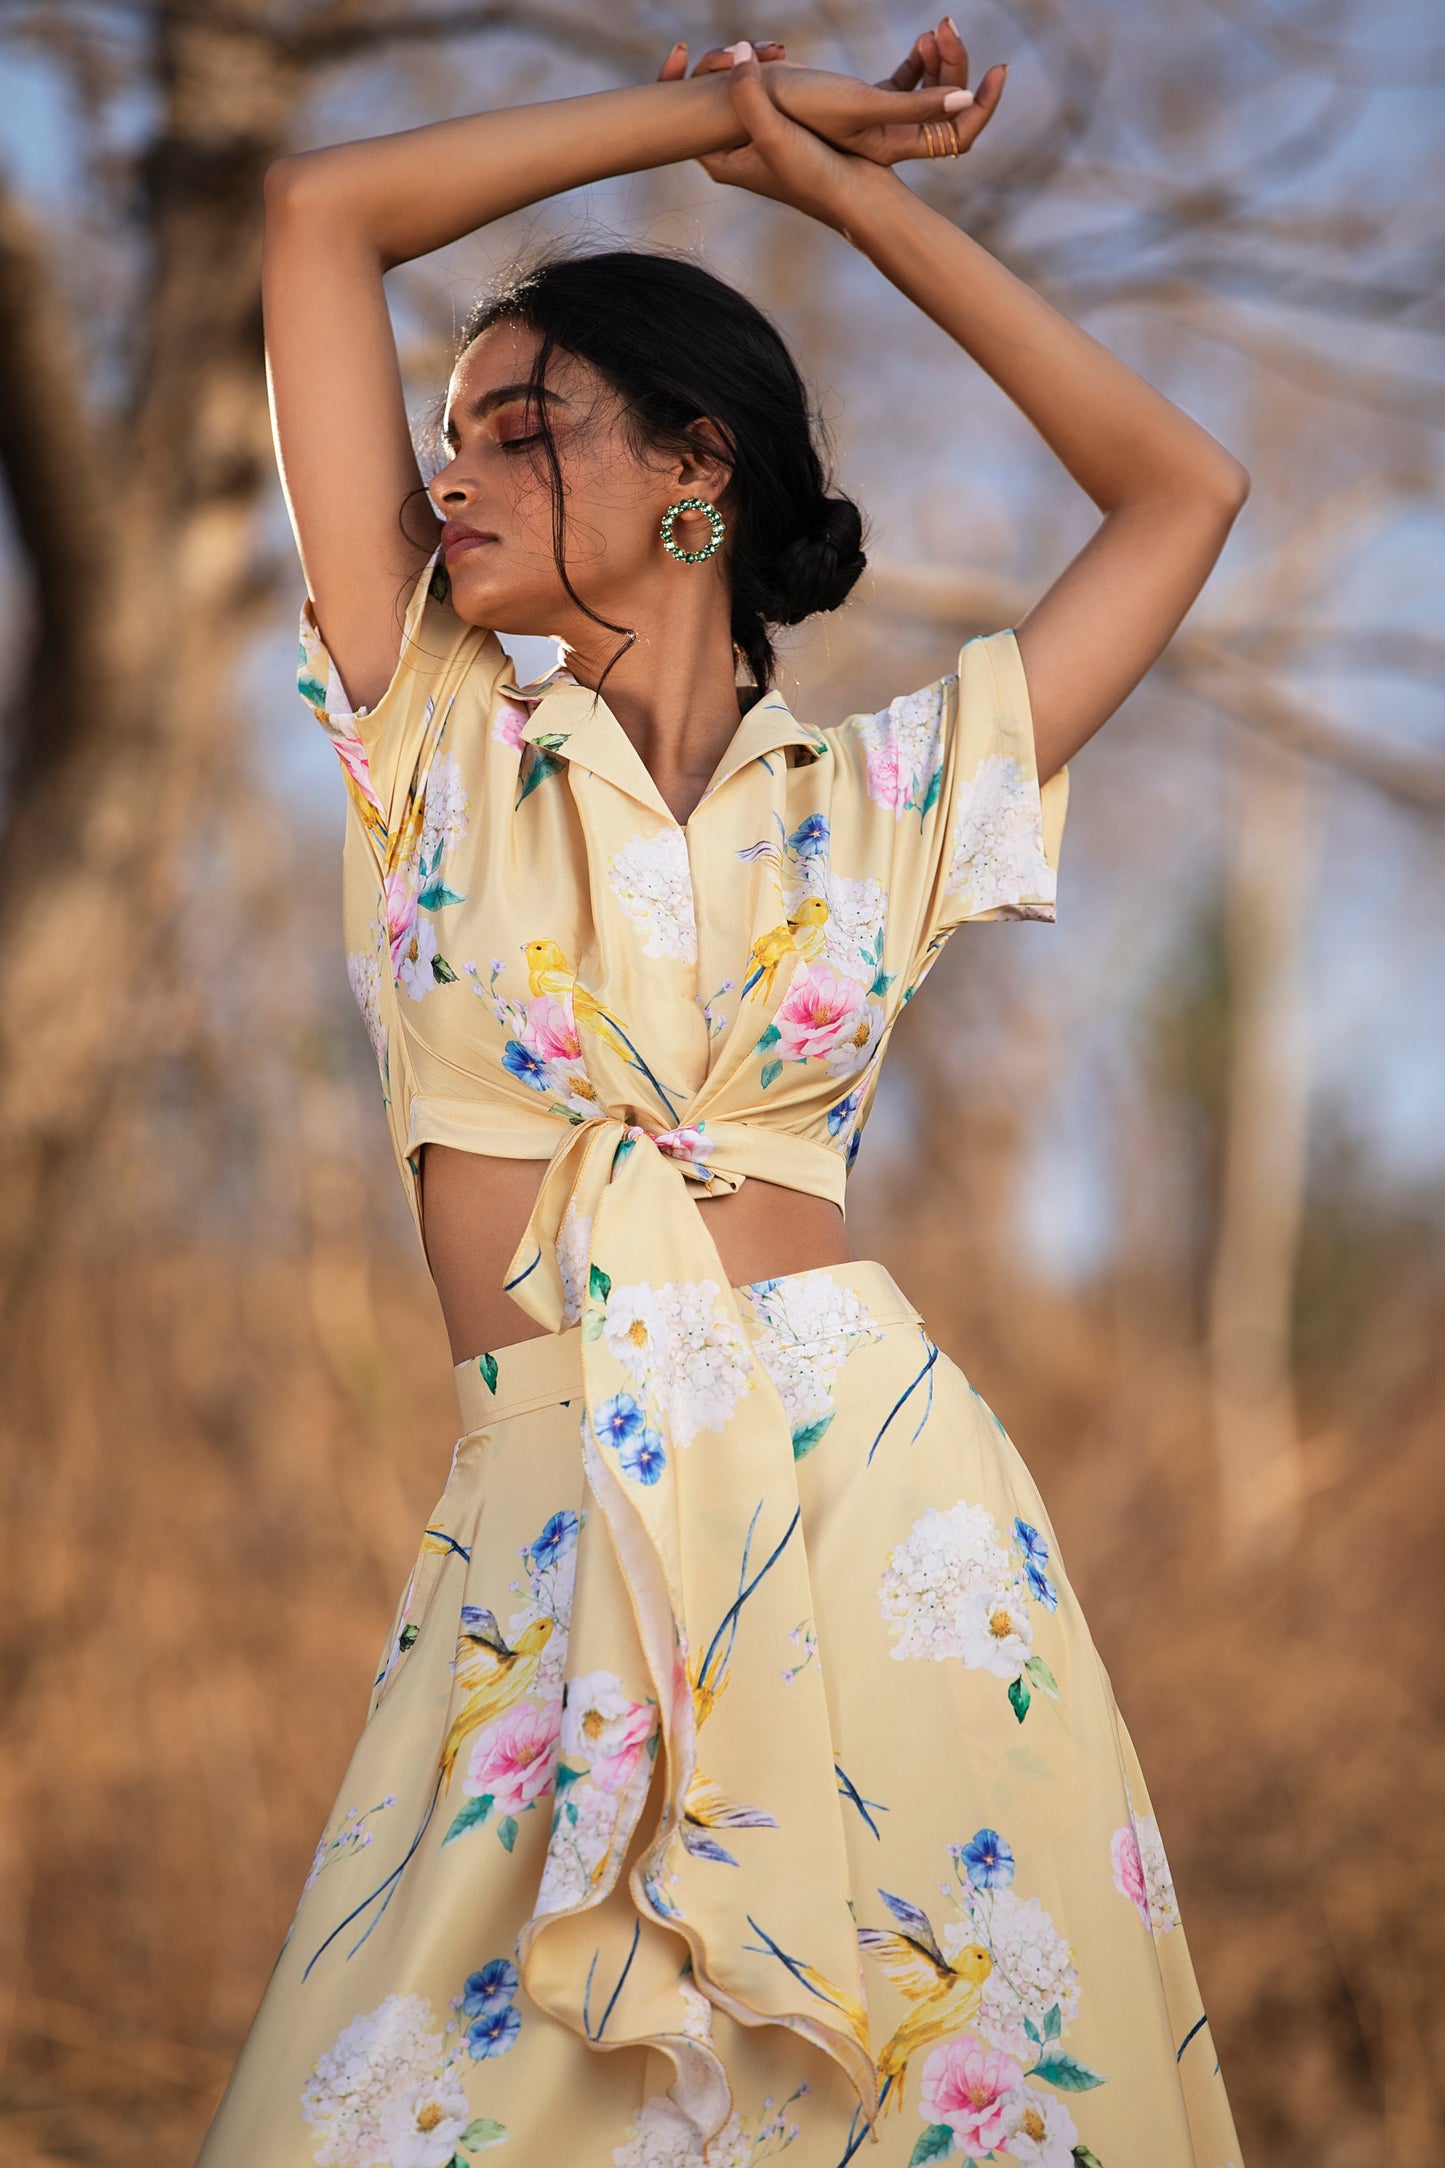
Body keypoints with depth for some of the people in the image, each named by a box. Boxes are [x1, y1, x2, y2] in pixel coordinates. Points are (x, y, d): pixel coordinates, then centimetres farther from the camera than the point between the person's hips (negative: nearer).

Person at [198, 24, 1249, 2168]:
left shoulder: (875, 794, 9)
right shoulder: (438, 744, 9)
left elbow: (1183, 493, 14)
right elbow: (323, 213, 7)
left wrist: (851, 192, 16)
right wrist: (713, 115, 12)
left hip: (881, 1499, 0)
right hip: (544, 1560, 0)